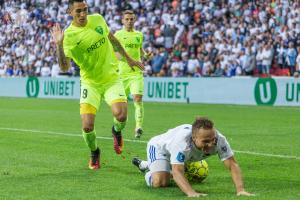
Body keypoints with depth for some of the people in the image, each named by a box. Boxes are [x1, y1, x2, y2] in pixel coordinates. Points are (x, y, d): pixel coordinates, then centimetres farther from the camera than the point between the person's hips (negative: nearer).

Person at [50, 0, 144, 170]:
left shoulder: (98, 19, -3)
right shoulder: (68, 35, -16)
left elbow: (112, 39, 16)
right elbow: (65, 67, -26)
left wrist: (128, 58, 21)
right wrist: (59, 45, -40)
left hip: (112, 79, 2)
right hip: (90, 83, -2)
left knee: (120, 115, -23)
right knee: (87, 126, -14)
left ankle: (117, 131, 16)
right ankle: (94, 152, 20)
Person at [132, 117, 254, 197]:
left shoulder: (219, 140, -37)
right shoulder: (182, 141, -50)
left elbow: (232, 165, -36)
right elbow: (177, 172, -55)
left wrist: (240, 190, -50)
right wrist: (191, 193, -70)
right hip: (159, 147, -6)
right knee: (161, 182, -27)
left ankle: (145, 165, 55)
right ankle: (150, 174, 10)